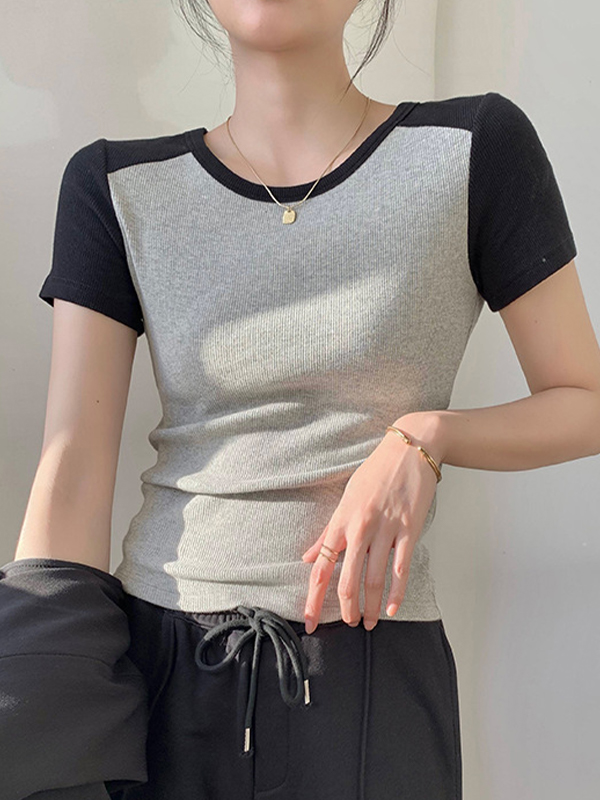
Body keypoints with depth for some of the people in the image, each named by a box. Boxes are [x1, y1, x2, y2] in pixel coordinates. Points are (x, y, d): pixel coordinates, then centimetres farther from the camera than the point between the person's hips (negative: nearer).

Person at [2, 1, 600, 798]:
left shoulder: (477, 148, -6)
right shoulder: (117, 186, -1)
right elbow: (72, 470, -6)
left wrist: (426, 437, -17)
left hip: (370, 661, -1)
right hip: (151, 658, 2)